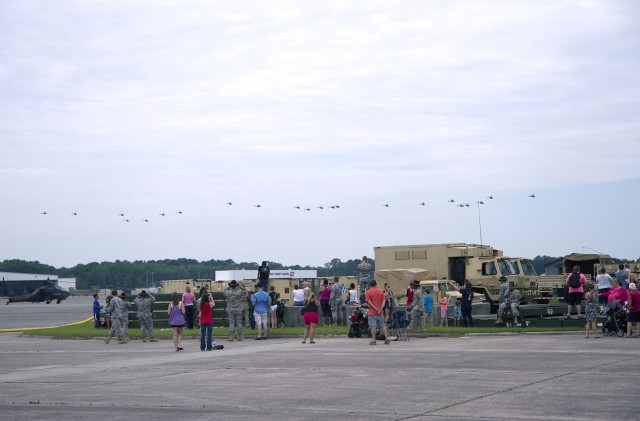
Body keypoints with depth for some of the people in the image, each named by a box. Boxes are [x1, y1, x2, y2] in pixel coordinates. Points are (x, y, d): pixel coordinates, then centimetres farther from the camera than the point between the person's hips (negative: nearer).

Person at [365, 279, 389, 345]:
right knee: (383, 326, 9)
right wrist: (380, 309, -8)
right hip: (380, 313, 4)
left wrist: (376, 309, -12)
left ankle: (373, 340, -9)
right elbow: (383, 301, 0)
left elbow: (369, 302, -12)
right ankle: (387, 339, 6)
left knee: (373, 326, -4)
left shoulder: (368, 292, -4)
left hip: (372, 313, -4)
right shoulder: (381, 291, 7)